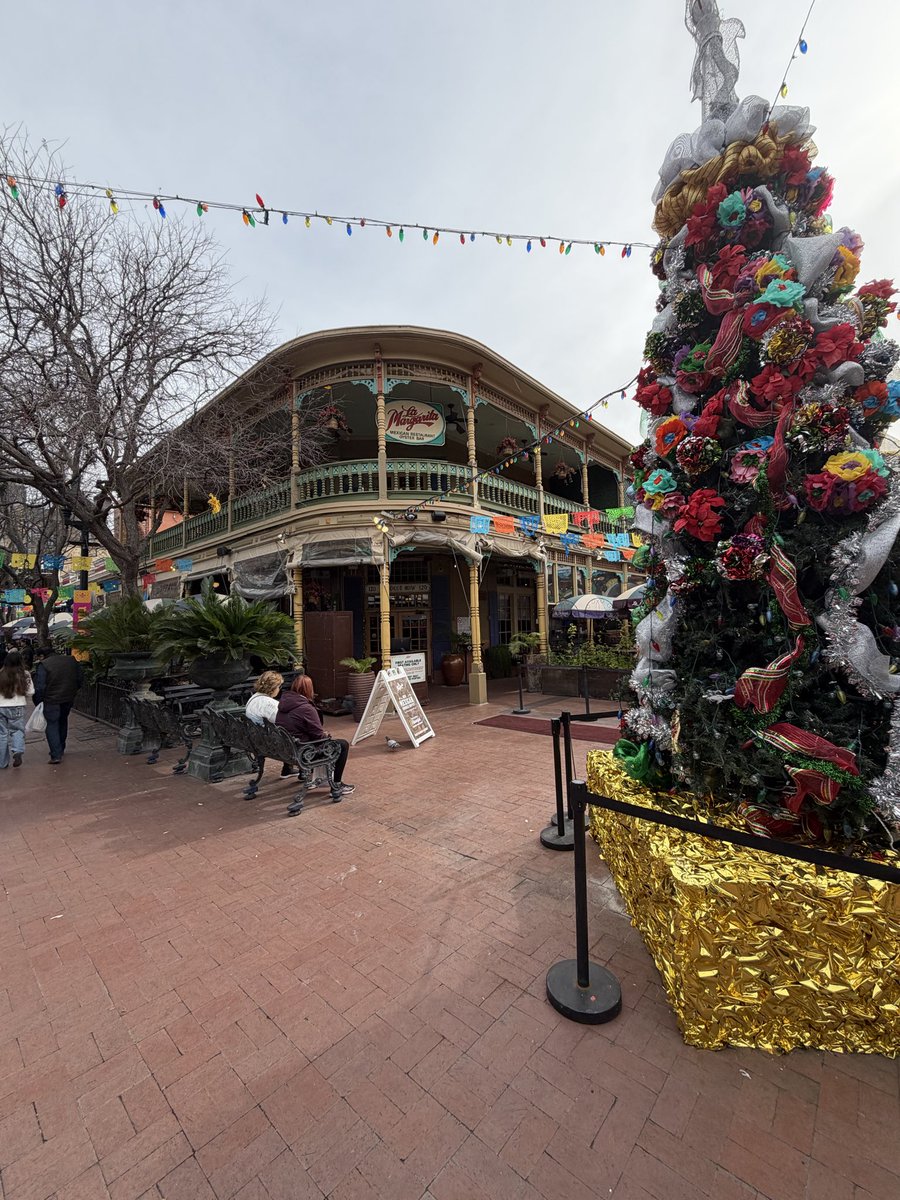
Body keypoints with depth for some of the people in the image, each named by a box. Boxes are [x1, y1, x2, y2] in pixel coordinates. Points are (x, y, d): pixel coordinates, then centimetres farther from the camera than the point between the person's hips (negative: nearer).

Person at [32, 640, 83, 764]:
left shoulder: (44, 665, -13)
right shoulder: (73, 661, 1)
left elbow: (39, 687, -15)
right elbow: (80, 679, 7)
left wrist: (38, 702, -4)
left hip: (51, 700, -5)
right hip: (68, 699, 5)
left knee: (52, 725, 1)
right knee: (63, 722, 22)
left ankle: (56, 755, -6)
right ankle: (60, 749, 34)